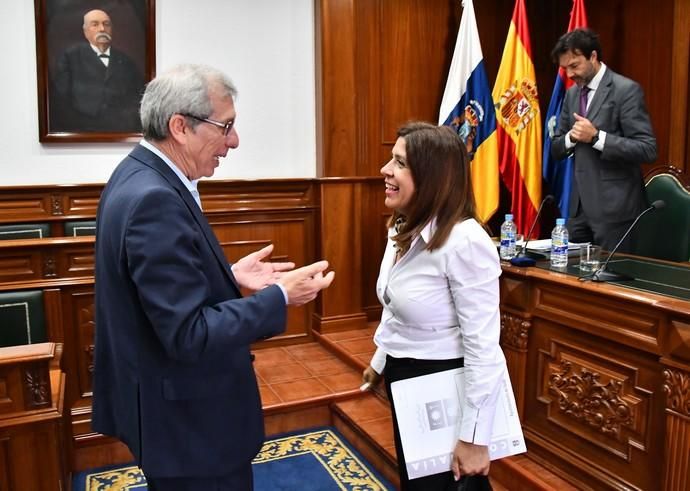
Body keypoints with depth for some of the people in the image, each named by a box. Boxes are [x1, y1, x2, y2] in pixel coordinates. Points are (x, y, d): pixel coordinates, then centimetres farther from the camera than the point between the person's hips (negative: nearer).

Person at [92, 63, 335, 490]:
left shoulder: (139, 177, 3)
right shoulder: (155, 199, -28)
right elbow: (189, 336, -28)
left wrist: (229, 276, 4)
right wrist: (280, 297, -21)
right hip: (187, 421, -10)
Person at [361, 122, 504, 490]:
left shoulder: (464, 241, -26)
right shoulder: (402, 229, 2)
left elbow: (483, 345, -26)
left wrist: (474, 438, -23)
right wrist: (380, 361, 22)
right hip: (403, 380, 9)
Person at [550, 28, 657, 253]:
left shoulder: (626, 90, -9)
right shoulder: (572, 93, 12)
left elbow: (647, 149, -14)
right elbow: (556, 149, 15)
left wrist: (596, 137, -22)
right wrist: (571, 137, -7)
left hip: (614, 207, -6)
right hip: (580, 206, 6)